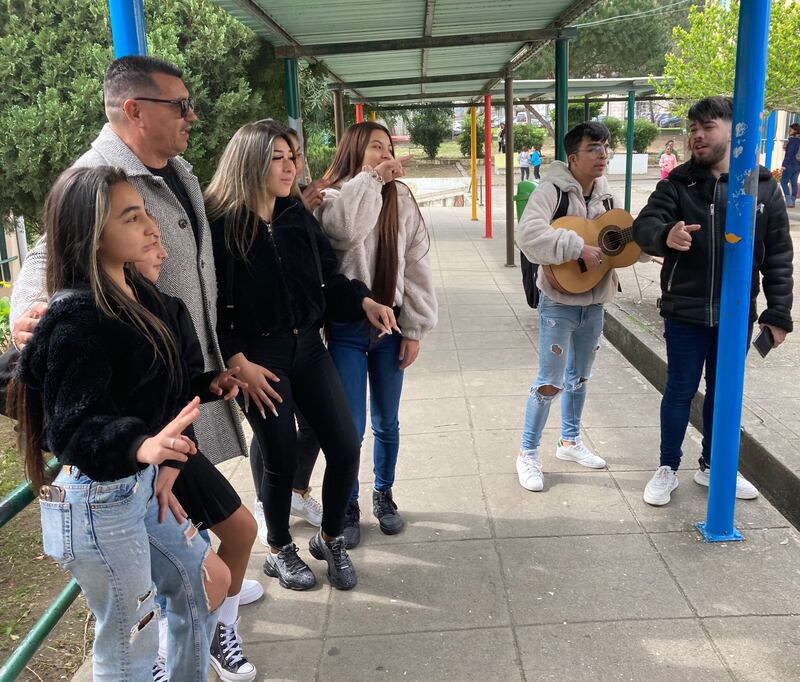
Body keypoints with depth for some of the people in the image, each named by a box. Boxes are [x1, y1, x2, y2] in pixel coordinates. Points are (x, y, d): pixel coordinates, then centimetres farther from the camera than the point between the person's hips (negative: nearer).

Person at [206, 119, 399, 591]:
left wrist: (364, 301, -6)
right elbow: (214, 306, -12)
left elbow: (329, 276, 11)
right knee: (281, 460, 4)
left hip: (308, 346, 6)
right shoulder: (221, 226, -12)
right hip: (258, 357, -5)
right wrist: (238, 363, -15)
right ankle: (280, 551, 30)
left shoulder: (298, 216, 5)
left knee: (345, 449, 3)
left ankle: (331, 540, 27)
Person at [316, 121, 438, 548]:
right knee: (350, 427, 2)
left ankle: (384, 496, 35)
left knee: (386, 422, 14)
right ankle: (348, 506, 23)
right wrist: (370, 179, -25)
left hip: (389, 325, 3)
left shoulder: (401, 200, 3)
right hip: (346, 328, -3)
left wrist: (415, 329, -1)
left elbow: (416, 265, 2)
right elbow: (343, 230, -31)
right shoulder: (333, 198, -5)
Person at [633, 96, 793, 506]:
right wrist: (666, 235, -41)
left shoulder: (763, 186, 0)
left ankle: (712, 467, 34)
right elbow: (643, 225, -17)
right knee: (680, 390, 8)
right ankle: (668, 469, 25)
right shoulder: (679, 183, -4)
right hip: (685, 311, -2)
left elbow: (778, 256, 3)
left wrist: (778, 313, 0)